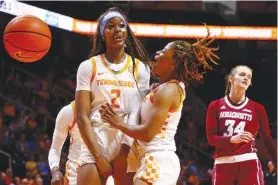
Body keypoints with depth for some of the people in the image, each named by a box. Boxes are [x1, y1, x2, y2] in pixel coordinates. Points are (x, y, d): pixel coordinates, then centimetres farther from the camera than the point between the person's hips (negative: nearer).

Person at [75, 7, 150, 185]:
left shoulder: (140, 68, 7)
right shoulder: (89, 67, 5)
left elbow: (136, 112, -3)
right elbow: (82, 117, -1)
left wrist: (125, 149, -17)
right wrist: (99, 156, -11)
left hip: (129, 147, 1)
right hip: (95, 144, -1)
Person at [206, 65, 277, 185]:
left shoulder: (257, 108, 8)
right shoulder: (215, 106, 7)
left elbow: (267, 140, 9)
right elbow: (211, 138, 0)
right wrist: (232, 139, -18)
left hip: (249, 164, -1)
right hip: (223, 164, 1)